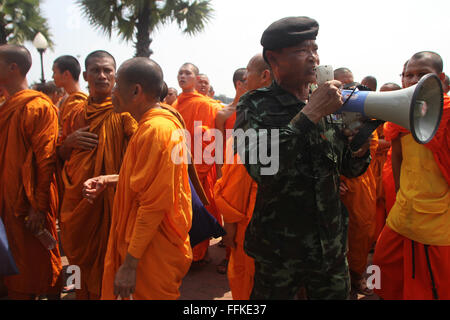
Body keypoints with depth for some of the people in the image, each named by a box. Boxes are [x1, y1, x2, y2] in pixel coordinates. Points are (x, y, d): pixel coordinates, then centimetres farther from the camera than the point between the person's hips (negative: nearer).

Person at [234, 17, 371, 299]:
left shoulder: (330, 105, 4)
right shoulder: (256, 105, -10)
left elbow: (349, 169, 13)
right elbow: (259, 166, -29)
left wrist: (361, 151, -9)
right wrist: (311, 113, -27)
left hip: (332, 245, 5)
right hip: (279, 252, -4)